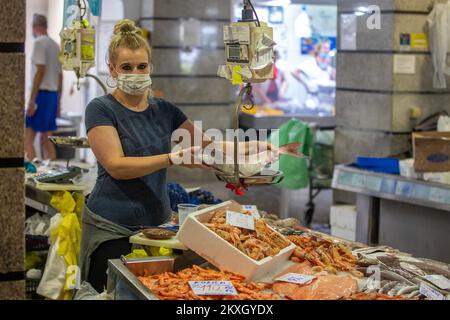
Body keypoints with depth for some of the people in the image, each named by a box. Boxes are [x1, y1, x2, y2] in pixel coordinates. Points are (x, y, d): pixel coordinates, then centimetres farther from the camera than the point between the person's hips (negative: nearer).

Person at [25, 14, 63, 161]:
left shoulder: (39, 43, -8)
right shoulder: (56, 45, 15)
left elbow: (40, 71, -17)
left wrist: (31, 101, -18)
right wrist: (58, 102, 23)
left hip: (42, 93, -8)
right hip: (53, 94, 8)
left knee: (28, 138, -11)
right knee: (46, 139, 11)